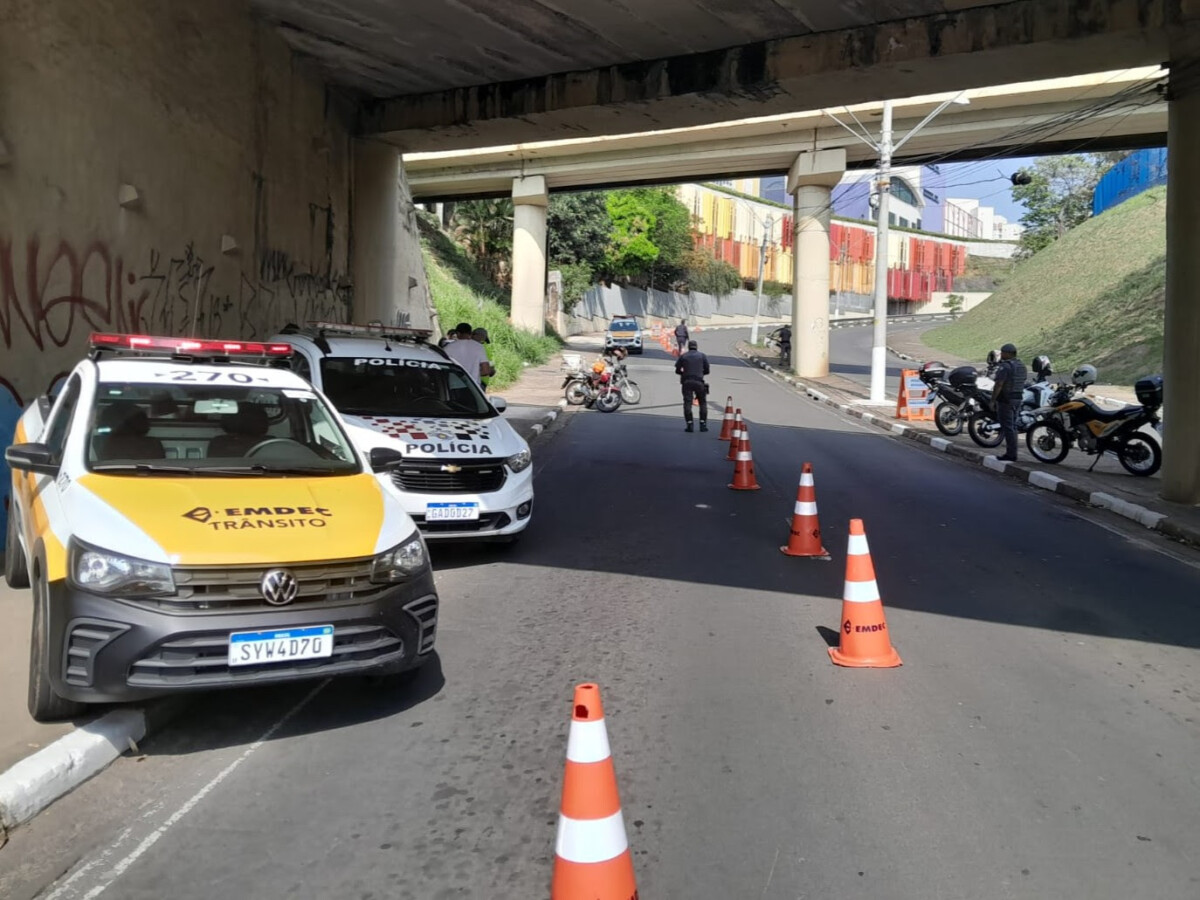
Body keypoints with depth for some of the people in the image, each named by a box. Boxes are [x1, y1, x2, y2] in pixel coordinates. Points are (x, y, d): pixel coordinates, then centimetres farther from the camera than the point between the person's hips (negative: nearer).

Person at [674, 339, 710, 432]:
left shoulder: (683, 356, 8)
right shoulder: (702, 356, 7)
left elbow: (677, 370, 7)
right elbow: (707, 370, 7)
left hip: (687, 382, 0)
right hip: (699, 381, 0)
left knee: (687, 403, 1)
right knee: (703, 403, 11)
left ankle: (689, 424, -5)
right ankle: (703, 424, 7)